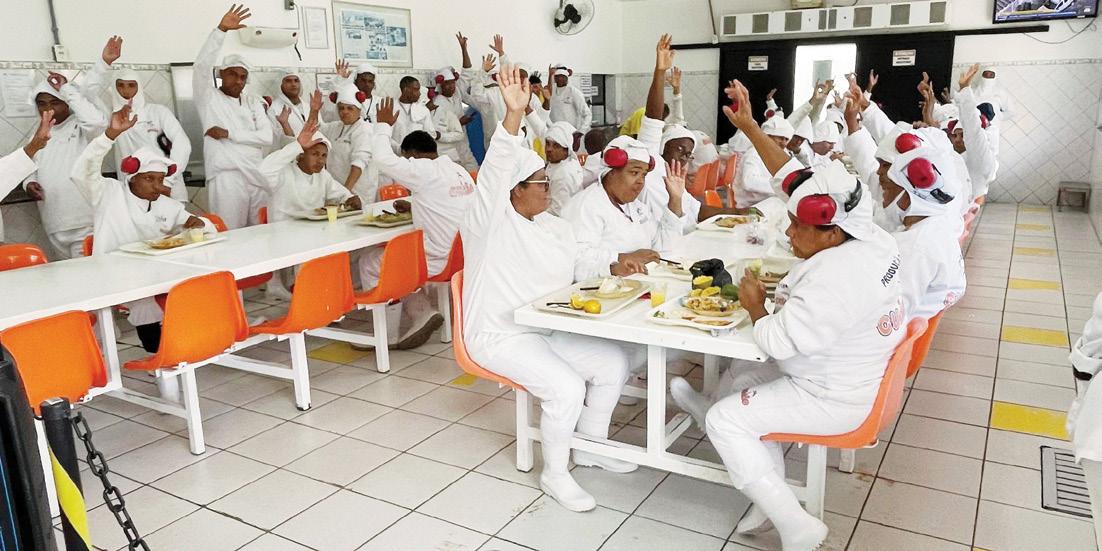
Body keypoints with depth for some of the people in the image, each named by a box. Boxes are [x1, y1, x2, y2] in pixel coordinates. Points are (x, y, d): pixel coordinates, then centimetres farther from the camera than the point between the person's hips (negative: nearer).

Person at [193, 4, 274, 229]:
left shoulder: (253, 102, 14)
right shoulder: (209, 98, 5)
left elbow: (267, 137, 2)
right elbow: (201, 66, -12)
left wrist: (229, 134, -7)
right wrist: (221, 30, -18)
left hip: (258, 176, 4)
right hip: (226, 177, -4)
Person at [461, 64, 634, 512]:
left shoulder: (554, 227, 10)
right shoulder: (489, 223, -15)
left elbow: (579, 270, 17)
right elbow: (495, 173, -32)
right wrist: (513, 115, -45)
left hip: (548, 329, 8)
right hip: (499, 336, -8)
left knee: (614, 363, -1)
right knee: (567, 388, -26)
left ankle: (590, 446, 19)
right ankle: (554, 474, -1)